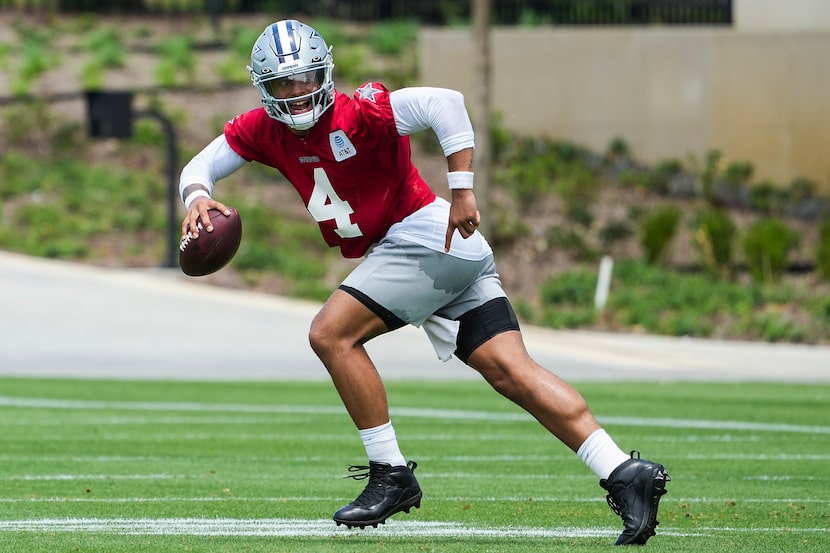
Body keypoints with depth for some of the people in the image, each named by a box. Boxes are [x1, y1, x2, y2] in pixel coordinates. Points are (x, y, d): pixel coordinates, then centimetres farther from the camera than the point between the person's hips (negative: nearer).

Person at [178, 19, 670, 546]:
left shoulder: (356, 113, -16)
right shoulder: (264, 130, 8)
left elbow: (444, 103, -27)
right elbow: (199, 166, 13)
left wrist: (462, 192, -27)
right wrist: (198, 196, -10)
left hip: (428, 237, -8)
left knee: (332, 334, -13)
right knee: (511, 372, -2)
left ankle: (391, 475, -7)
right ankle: (625, 472, -9)